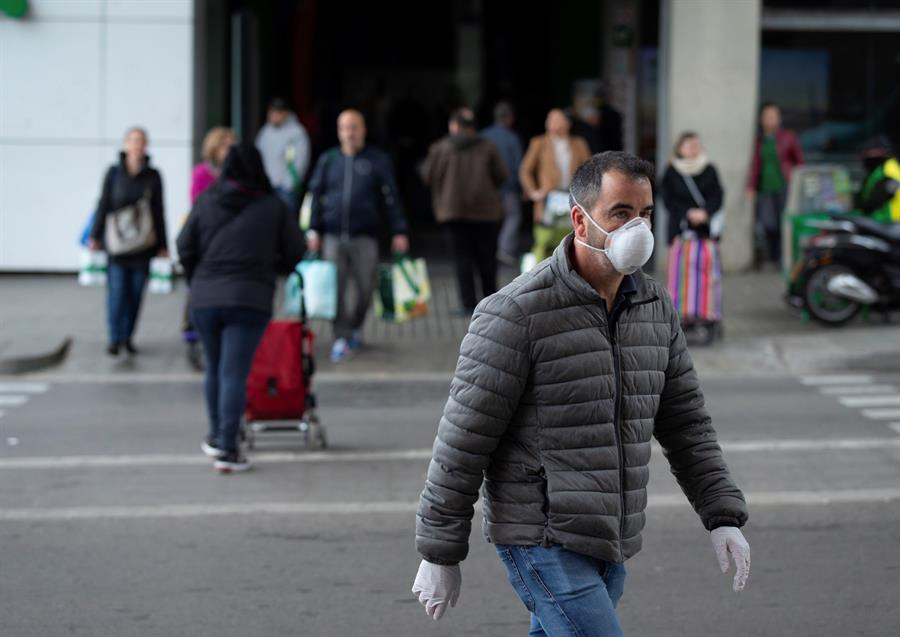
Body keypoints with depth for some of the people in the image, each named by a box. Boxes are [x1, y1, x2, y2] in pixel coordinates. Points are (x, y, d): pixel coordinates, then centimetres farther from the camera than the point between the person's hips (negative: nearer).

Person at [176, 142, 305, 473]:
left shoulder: (205, 202, 3)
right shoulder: (273, 207, -1)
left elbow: (185, 248, 5)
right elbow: (294, 252, 5)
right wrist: (271, 268, 25)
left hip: (204, 299, 3)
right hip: (249, 300, -3)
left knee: (214, 368, 19)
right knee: (234, 372, -5)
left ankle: (217, 436, 32)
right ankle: (227, 448, -11)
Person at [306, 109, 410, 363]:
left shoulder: (378, 161, 5)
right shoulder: (328, 160, 11)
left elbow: (391, 198, 5)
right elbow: (316, 196, 12)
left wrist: (399, 232, -1)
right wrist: (314, 230, 4)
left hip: (364, 237, -1)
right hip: (333, 237, 1)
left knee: (365, 289, 0)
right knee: (336, 289, -3)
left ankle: (354, 327, 26)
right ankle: (341, 339, 3)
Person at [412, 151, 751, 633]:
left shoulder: (655, 307, 7)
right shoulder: (518, 313, -15)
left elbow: (685, 421, 14)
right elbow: (462, 442, -13)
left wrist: (724, 516, 5)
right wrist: (439, 553, -10)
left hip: (609, 544, 7)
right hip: (542, 542, -7)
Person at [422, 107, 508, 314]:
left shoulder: (440, 148, -2)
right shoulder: (488, 148, 0)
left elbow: (428, 175, 1)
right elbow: (501, 176, 0)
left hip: (454, 209, -1)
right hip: (485, 210, 1)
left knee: (463, 257, 1)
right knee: (486, 257, 10)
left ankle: (469, 303, -5)